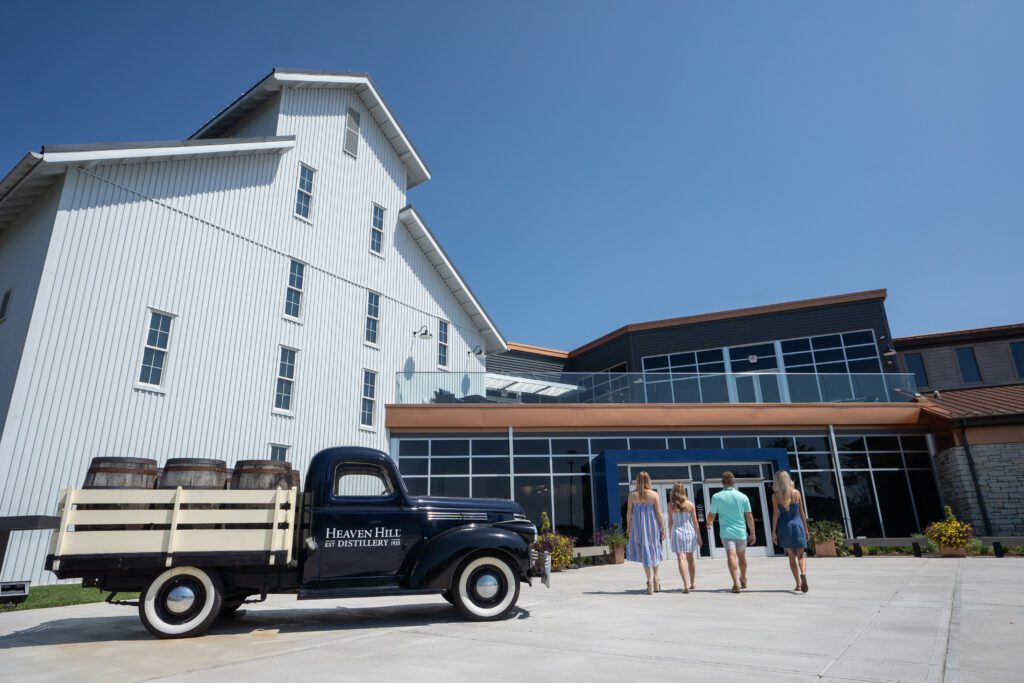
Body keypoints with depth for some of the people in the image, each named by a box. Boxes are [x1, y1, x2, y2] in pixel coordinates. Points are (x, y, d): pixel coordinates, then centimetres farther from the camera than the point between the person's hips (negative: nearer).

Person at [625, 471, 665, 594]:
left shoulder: (632, 494, -3)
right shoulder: (654, 494, -5)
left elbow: (629, 511, 0)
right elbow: (659, 512, -5)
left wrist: (628, 526, 11)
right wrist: (663, 528, 1)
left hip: (638, 525, 0)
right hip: (652, 525, 0)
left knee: (644, 552, 6)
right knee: (654, 551, 18)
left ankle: (650, 582, 1)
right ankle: (656, 581, 23)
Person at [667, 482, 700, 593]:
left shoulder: (671, 505, -5)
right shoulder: (690, 504, -2)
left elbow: (670, 521, -1)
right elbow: (695, 522, 1)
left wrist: (670, 534, 14)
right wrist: (698, 536, 9)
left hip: (677, 532, -2)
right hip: (690, 531, 3)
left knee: (680, 559, -3)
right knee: (690, 558, 19)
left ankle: (686, 585, -14)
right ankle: (693, 582, 33)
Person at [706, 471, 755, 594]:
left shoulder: (716, 497, -4)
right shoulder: (743, 497, 0)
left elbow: (711, 516, -1)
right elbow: (749, 517, 2)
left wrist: (709, 523, 21)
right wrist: (752, 533, 11)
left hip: (726, 532, -3)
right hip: (741, 532, 3)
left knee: (731, 556, -10)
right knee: (742, 556, 21)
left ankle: (736, 583, -25)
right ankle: (743, 580, 40)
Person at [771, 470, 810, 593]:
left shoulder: (775, 495, -5)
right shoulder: (796, 493, 1)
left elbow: (775, 514, -8)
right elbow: (802, 512, 5)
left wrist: (773, 532, -4)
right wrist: (806, 529, 14)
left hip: (784, 527, 0)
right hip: (798, 525, 0)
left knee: (792, 556, 13)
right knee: (801, 556, 3)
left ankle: (798, 584, 13)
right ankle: (803, 573, -27)